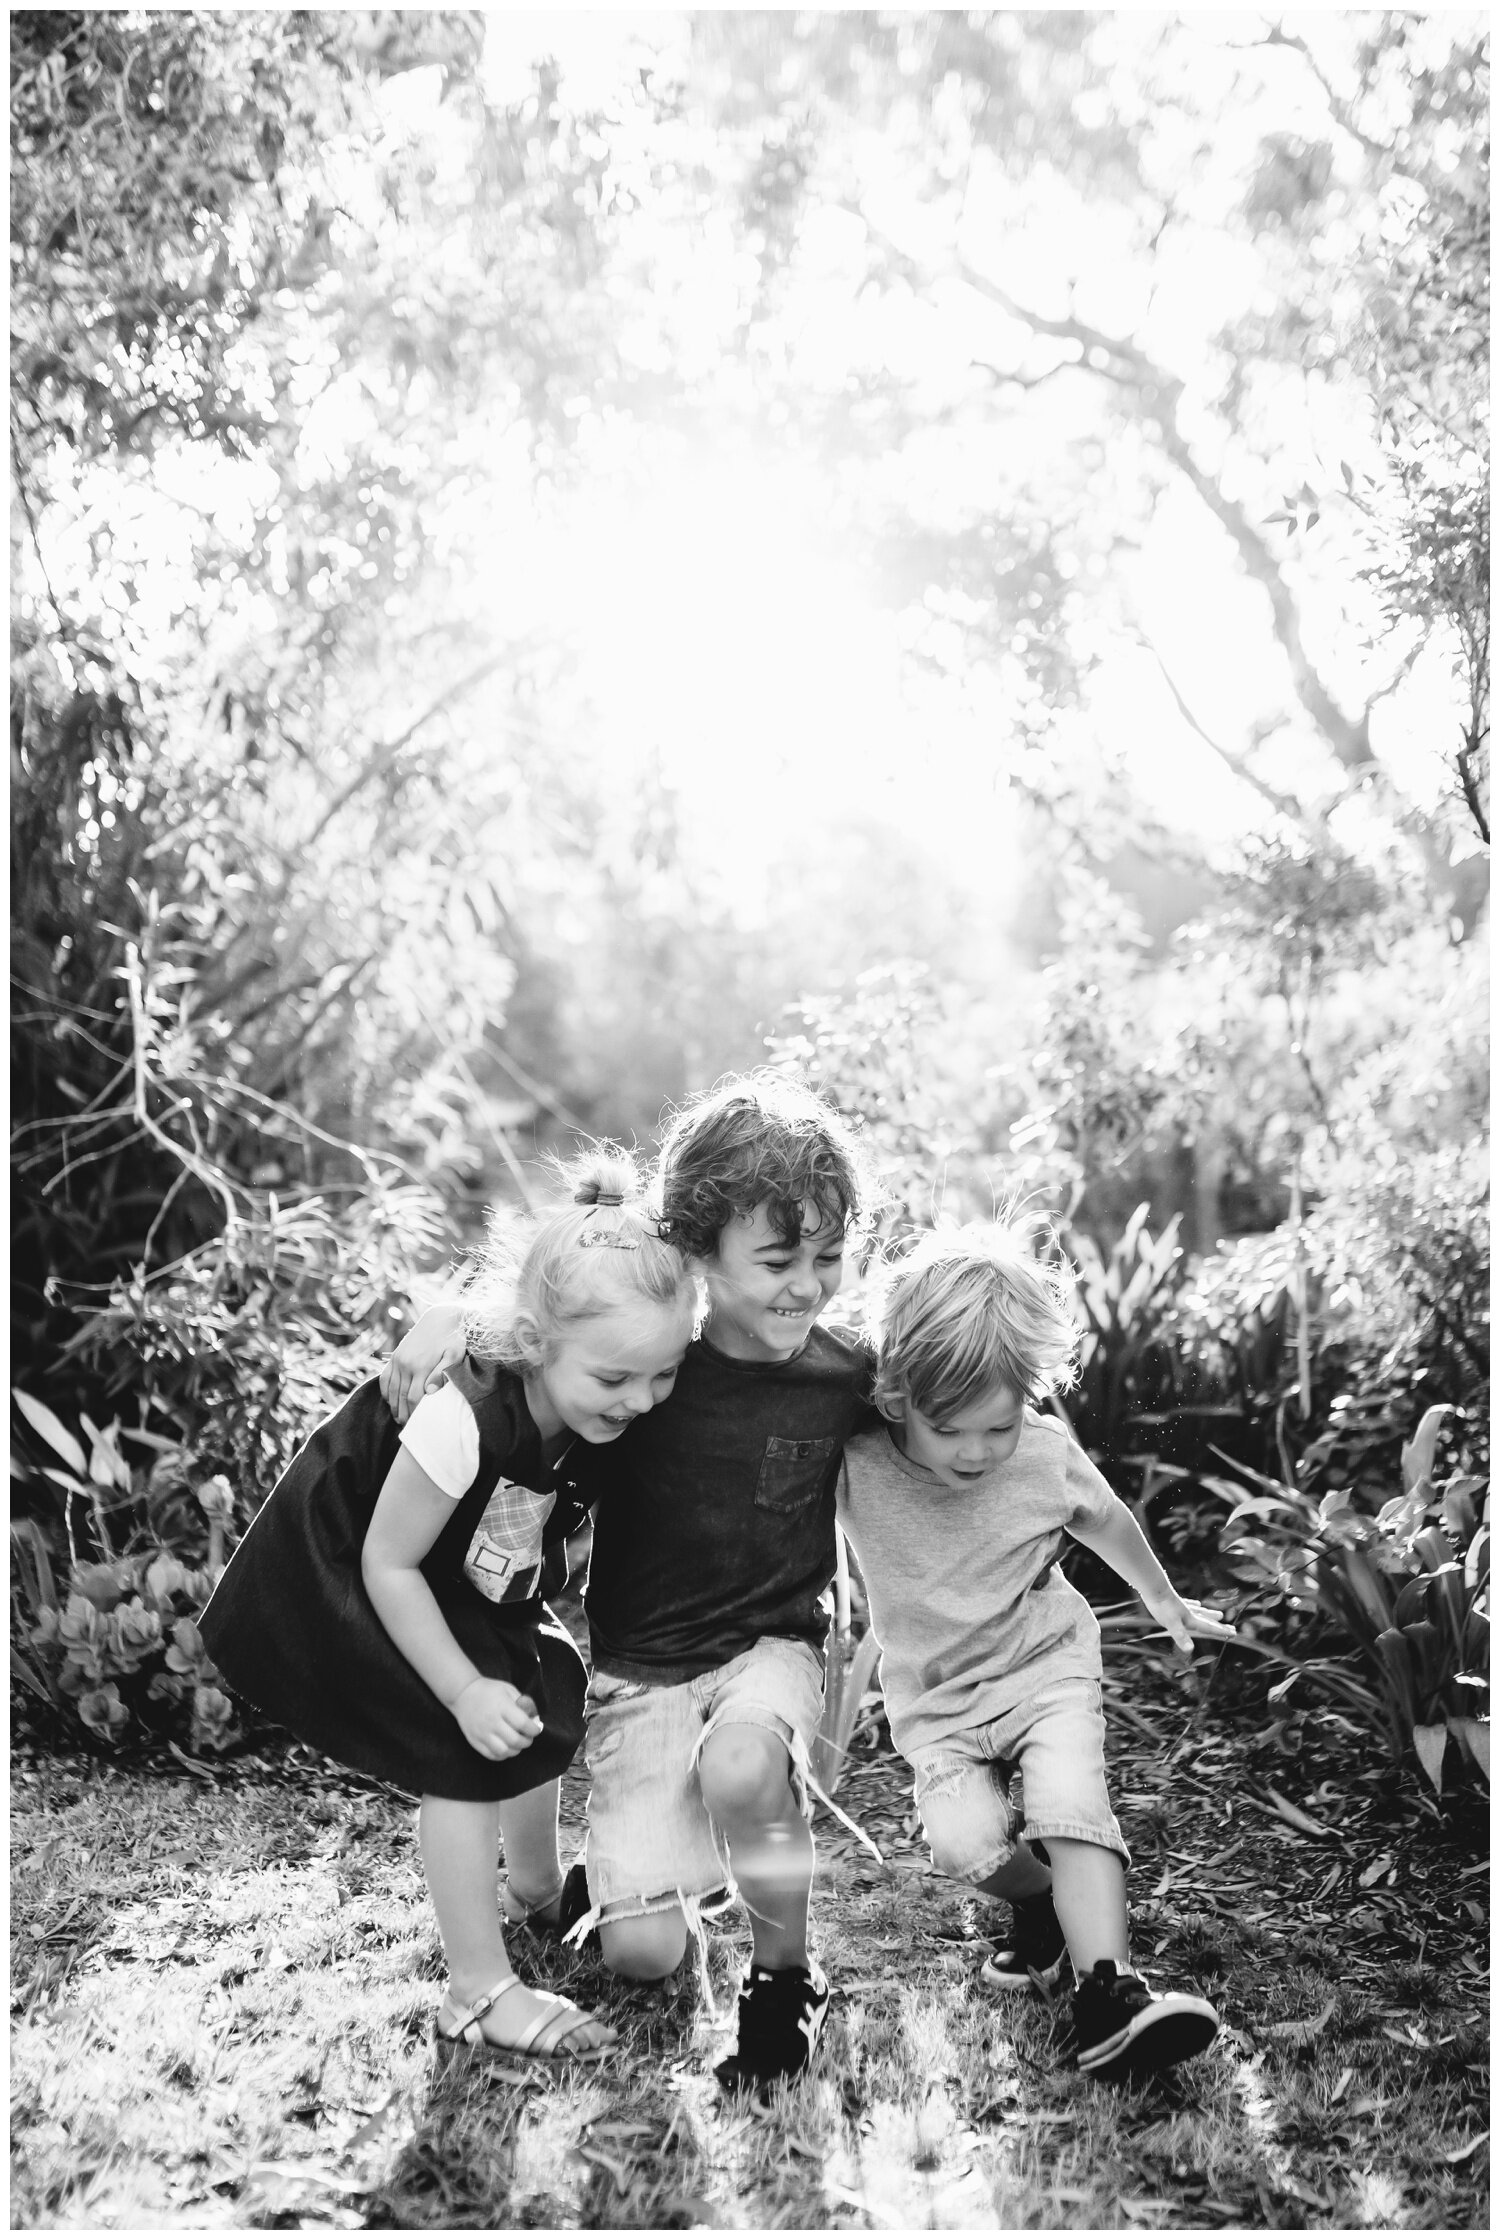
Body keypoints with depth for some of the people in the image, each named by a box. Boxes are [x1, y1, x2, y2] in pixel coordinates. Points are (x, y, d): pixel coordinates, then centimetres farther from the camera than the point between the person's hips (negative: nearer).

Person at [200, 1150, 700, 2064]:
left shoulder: (599, 1403, -21)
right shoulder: (461, 1424, -42)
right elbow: (387, 1565, -29)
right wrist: (464, 1692, -27)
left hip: (483, 1585, 8)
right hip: (344, 1574, -7)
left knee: (549, 1702, 14)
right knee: (466, 1752, -14)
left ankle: (536, 1889, 42)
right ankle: (480, 1992, 0)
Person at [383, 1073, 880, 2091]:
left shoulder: (844, 1375, -8)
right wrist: (449, 1313, -18)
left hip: (772, 1644, 0)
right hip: (641, 1663, 0)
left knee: (743, 1765, -37)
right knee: (643, 1954, -10)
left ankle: (786, 1972, -7)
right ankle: (629, 1864, 29)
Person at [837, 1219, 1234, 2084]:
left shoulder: (1048, 1454, -13)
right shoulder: (856, 1461, -19)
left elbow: (1107, 1521, 8)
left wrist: (1166, 1601, 22)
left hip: (1047, 1663, 0)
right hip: (937, 1698, 1)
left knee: (1073, 1801, -25)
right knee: (965, 1839, -20)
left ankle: (1108, 1988, -22)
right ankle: (1044, 1900, 12)